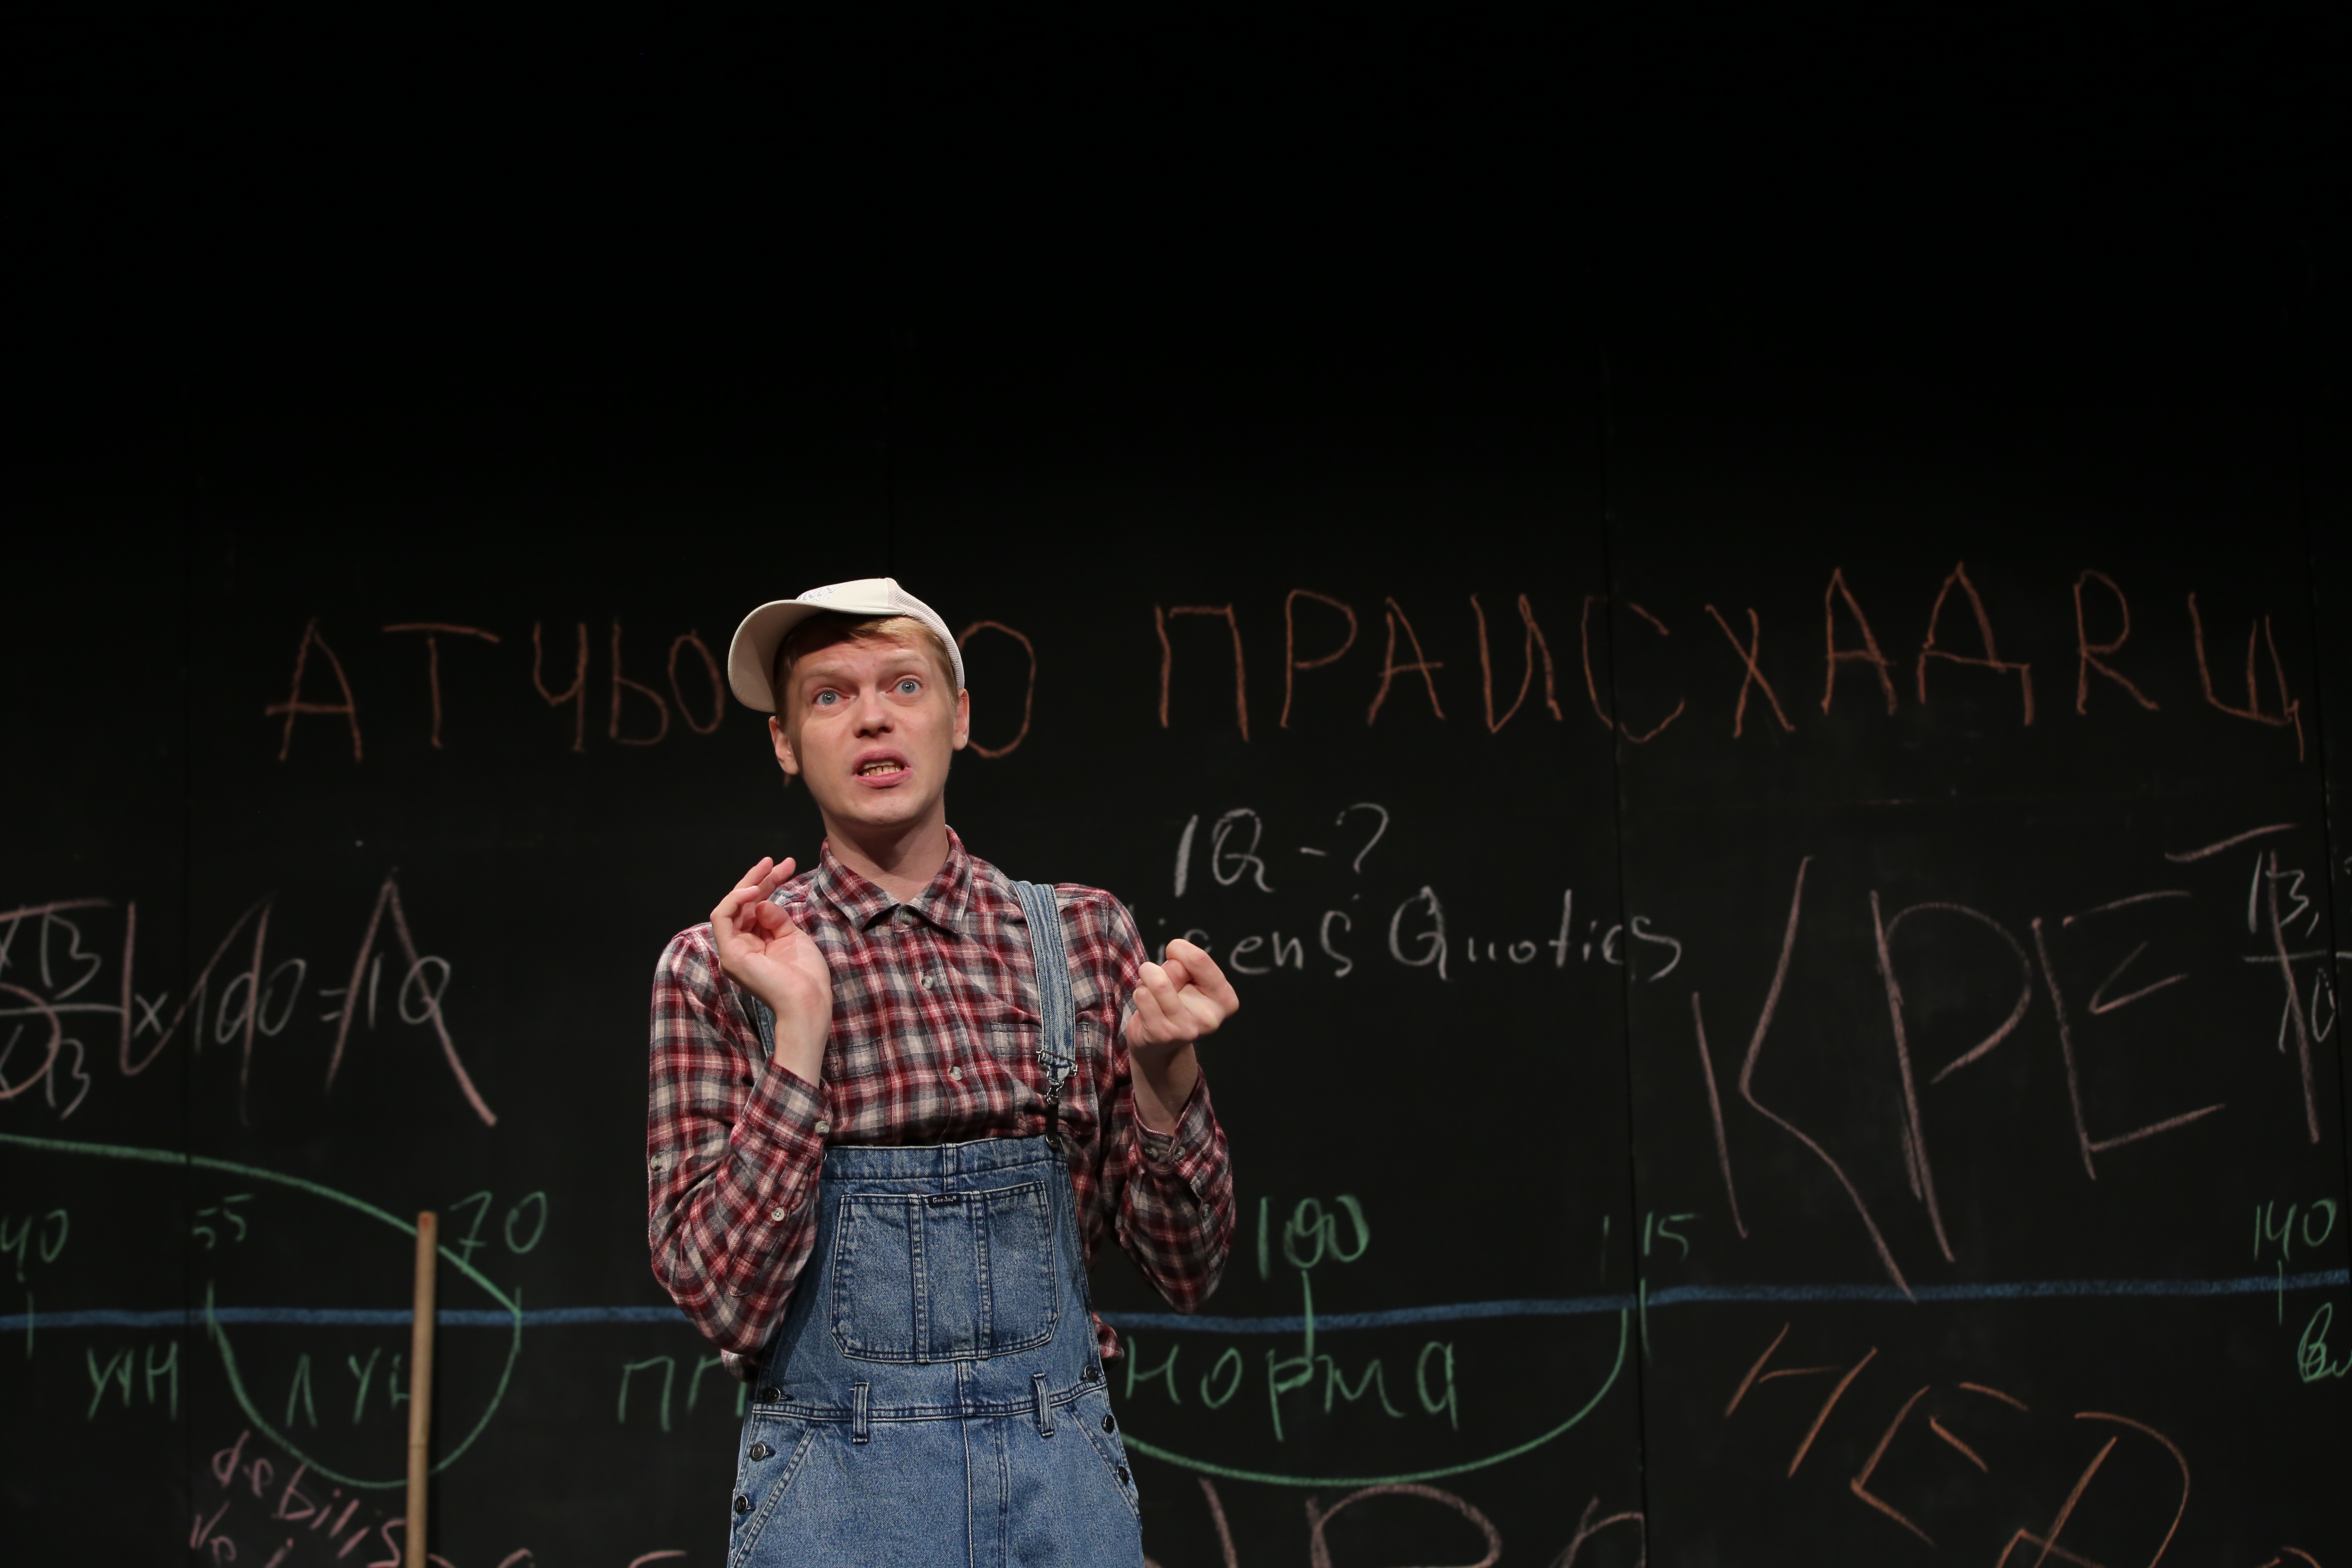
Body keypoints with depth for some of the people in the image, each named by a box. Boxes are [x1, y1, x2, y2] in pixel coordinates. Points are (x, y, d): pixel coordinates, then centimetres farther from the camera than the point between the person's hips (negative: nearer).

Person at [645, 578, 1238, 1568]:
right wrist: (801, 1026, -18)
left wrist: (1162, 1071, -13)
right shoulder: (718, 966, -3)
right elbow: (725, 1300, -11)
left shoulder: (1083, 937, 3)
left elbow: (1187, 1272, 3)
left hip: (1067, 1483, 2)